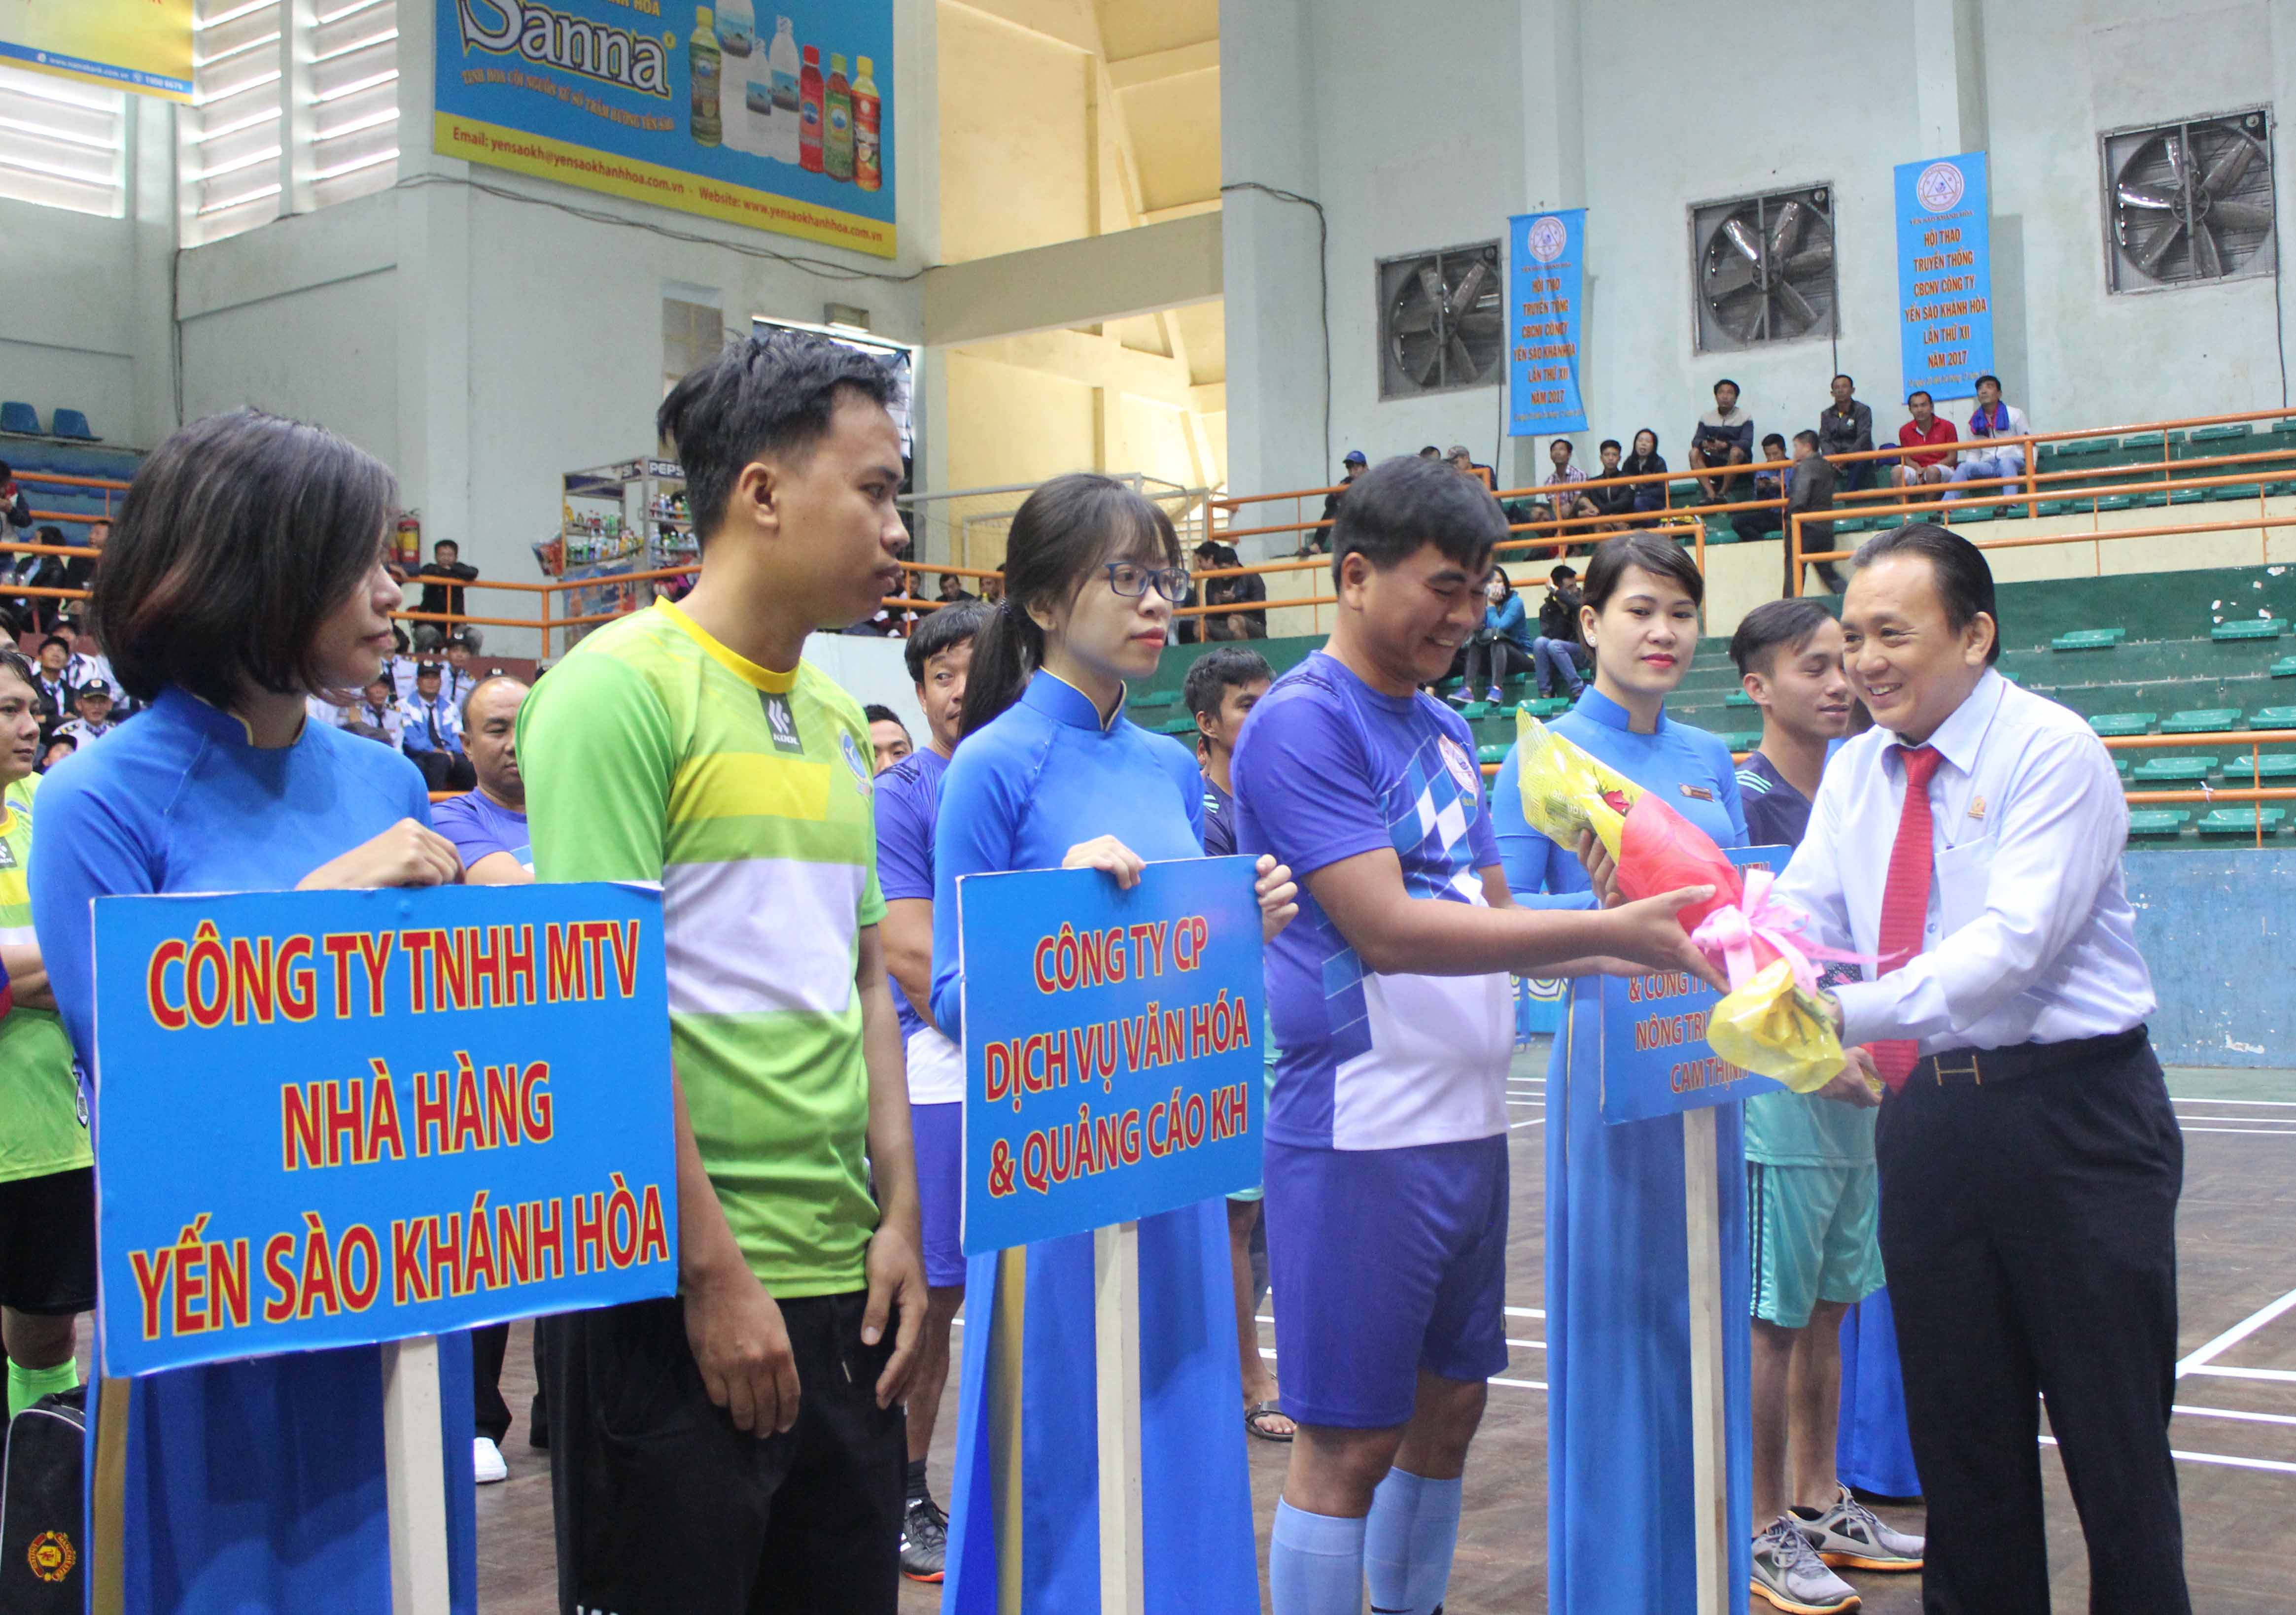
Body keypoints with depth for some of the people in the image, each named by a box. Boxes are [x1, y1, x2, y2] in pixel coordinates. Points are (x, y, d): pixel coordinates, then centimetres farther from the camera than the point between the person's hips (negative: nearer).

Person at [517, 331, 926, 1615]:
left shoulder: (837, 721, 12)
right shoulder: (620, 688, -11)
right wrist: (715, 1272, -16)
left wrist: (900, 1217, 8)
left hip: (844, 1280, 7)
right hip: (674, 1292, -7)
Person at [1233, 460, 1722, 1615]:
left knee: (1449, 1406, 16)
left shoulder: (1446, 730, 14)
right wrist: (1610, 931, -20)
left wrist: (1645, 947, 4)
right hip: (1359, 1131, -8)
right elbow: (1389, 931, -21)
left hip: (1470, 1122, 9)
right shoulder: (1302, 724, -13)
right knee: (1350, 1439, 0)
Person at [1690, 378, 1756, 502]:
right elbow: (1696, 441, -1)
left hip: (1738, 464, -4)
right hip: (1715, 464, 4)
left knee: (1736, 451, -34)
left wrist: (1725, 445, -33)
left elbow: (1747, 442, -15)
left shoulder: (1745, 418, -1)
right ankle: (1711, 494, -32)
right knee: (1694, 453, -19)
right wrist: (1704, 444, -27)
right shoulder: (1706, 417, 7)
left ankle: (1722, 494, -26)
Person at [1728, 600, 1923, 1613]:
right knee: (1771, 1322, 0)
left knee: (1828, 1312, 15)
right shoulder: (1742, 799, -11)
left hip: (1854, 1096, 7)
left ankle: (1820, 1508, 27)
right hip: (1779, 1096, -7)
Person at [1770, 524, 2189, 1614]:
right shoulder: (1856, 774, 9)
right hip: (1926, 1112, 6)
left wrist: (1853, 1012, -35)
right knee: (1958, 1429, 15)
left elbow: (2013, 942, -24)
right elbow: (1800, 918, 0)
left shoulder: (2053, 752, -12)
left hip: (2071, 1114, -6)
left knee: (2113, 1429, 3)